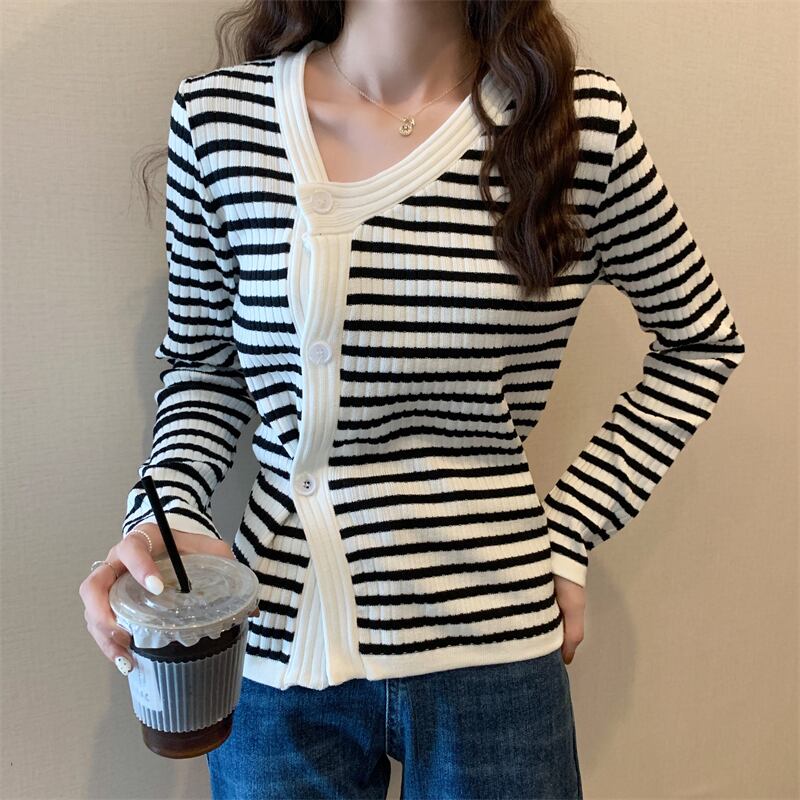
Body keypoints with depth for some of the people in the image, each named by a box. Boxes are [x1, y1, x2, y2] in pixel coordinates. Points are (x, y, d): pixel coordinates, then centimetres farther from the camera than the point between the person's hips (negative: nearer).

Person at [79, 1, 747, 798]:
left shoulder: (584, 122, -8)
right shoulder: (216, 116, -5)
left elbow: (702, 342, 5)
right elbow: (202, 364, 7)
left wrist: (571, 530, 0)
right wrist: (164, 515, -11)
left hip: (494, 645, 0)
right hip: (278, 641, 1)